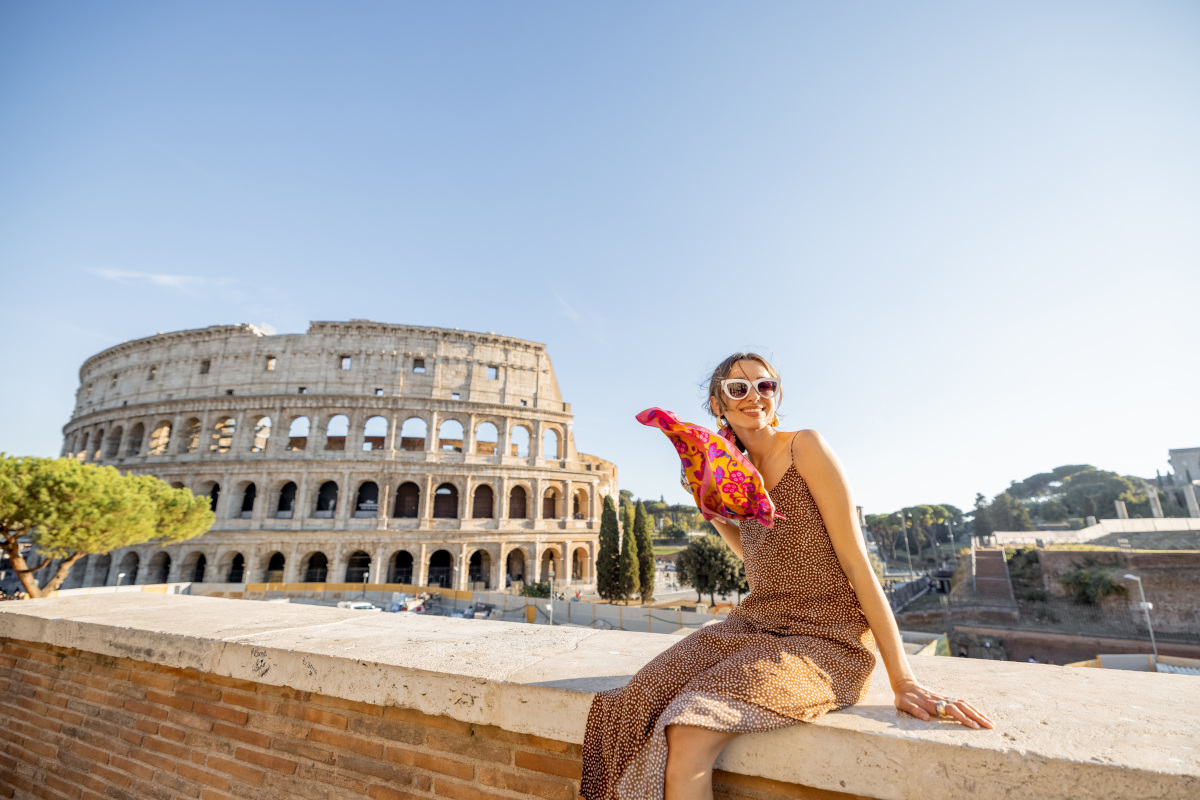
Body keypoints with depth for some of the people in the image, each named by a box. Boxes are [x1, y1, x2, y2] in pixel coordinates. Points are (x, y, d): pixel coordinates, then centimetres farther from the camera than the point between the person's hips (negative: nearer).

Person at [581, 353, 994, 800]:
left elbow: (855, 559, -12)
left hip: (824, 639, -6)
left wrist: (903, 680, -15)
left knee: (689, 735, -28)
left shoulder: (805, 447, -9)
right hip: (755, 626, 6)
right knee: (638, 705, -15)